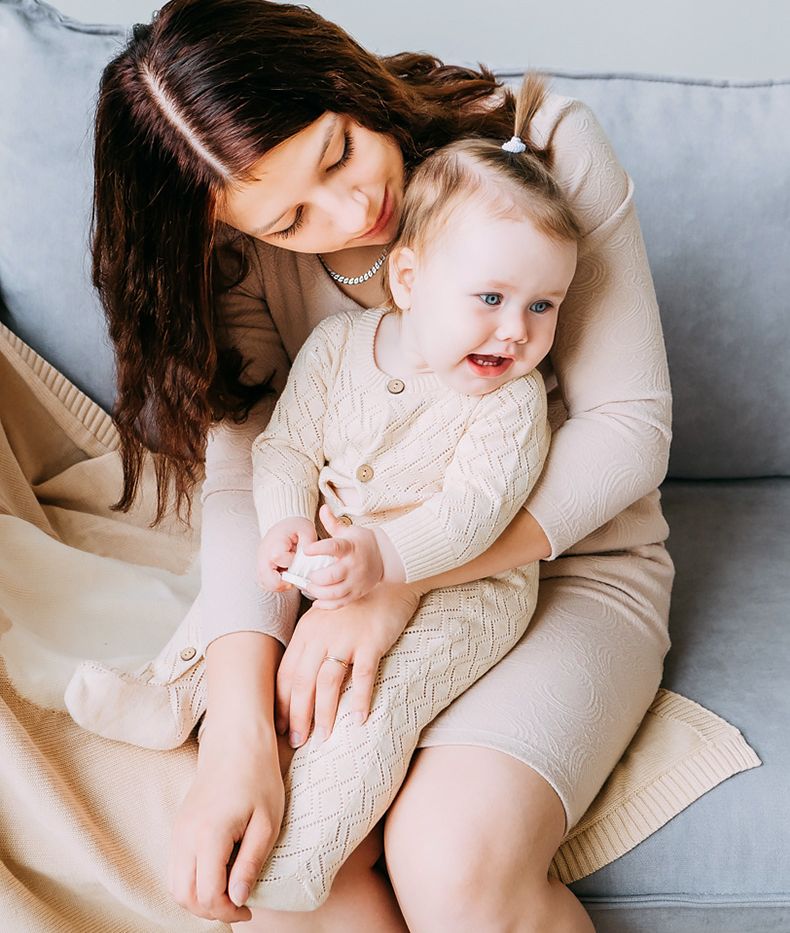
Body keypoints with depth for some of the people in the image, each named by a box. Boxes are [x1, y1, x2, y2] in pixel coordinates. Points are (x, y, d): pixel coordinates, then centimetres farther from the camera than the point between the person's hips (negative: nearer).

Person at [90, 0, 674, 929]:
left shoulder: (547, 146, -14)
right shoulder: (243, 252, -7)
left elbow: (630, 426, -14)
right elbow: (247, 472, -13)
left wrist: (403, 575, -24)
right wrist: (237, 731, -29)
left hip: (570, 557, -2)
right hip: (363, 568, 3)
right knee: (271, 855, -23)